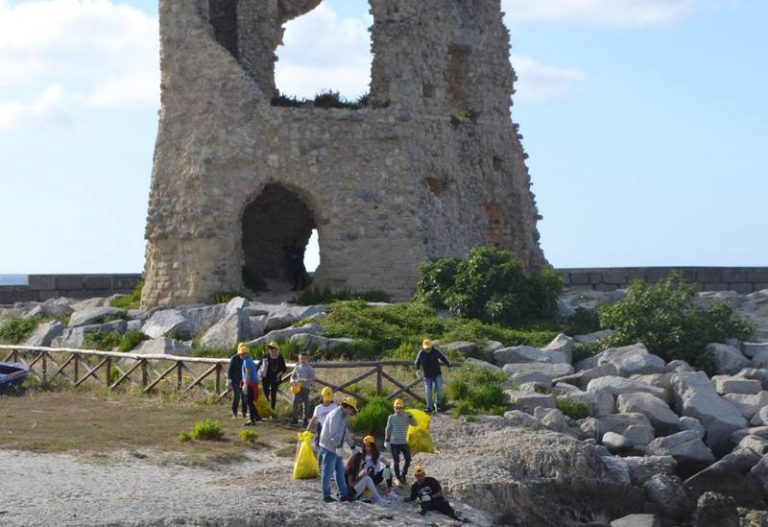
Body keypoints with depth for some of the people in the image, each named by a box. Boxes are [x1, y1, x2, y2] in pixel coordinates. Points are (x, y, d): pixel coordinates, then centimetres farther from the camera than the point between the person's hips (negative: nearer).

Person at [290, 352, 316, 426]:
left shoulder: (310, 368, -2)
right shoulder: (297, 367, 9)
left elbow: (313, 378, -7)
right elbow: (292, 376, 13)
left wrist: (305, 380, -21)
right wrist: (292, 381, -9)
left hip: (305, 388, -3)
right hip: (297, 387, 3)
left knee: (306, 404, 0)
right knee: (295, 403, 2)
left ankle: (306, 420, 9)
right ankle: (295, 418, 12)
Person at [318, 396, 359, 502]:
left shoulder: (343, 417, 15)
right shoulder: (335, 415, -18)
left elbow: (346, 433, 23)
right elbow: (333, 433, -27)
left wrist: (353, 447, 23)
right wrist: (339, 446, -29)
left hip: (337, 449, 10)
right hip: (329, 447, -10)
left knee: (340, 471, 12)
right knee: (327, 471, -2)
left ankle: (343, 494, 16)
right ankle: (326, 495, 3)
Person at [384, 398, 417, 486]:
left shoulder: (406, 417, 0)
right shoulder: (391, 417, -1)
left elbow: (414, 424, -11)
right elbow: (388, 429, 4)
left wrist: (410, 416, -25)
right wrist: (386, 440, 1)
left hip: (404, 442, 1)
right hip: (394, 442, -1)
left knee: (408, 459, 1)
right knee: (396, 461, 3)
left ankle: (403, 475, 24)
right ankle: (397, 478, 14)